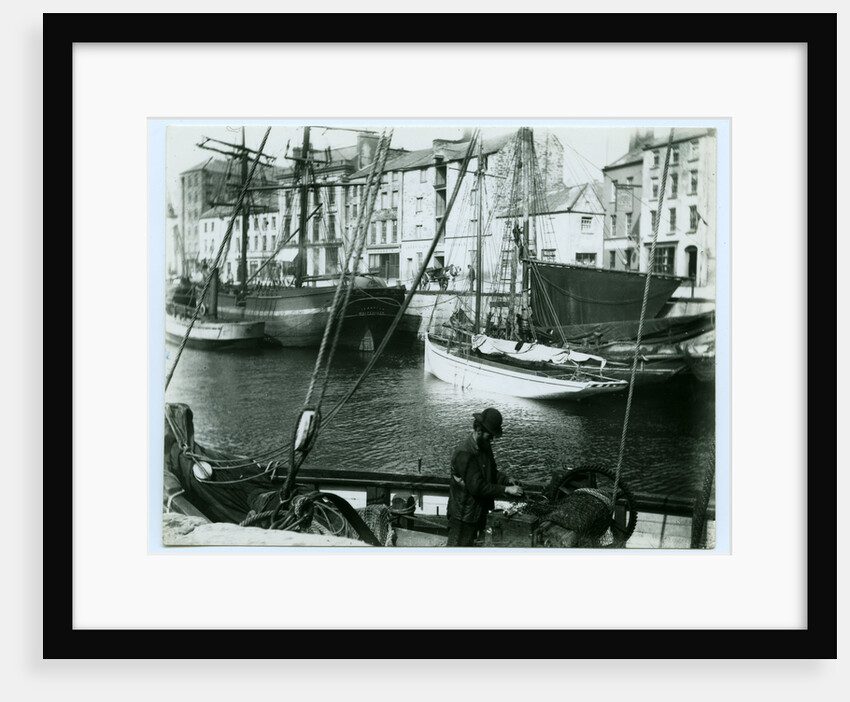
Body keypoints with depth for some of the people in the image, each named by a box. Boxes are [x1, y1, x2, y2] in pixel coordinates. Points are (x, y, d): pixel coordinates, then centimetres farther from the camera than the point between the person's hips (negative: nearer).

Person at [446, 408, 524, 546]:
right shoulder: (464, 453, -26)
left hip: (479, 511, 9)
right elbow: (477, 487, -28)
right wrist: (506, 490, -26)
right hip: (463, 515, -9)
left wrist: (506, 479, -6)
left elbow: (492, 471, 15)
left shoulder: (484, 446, 4)